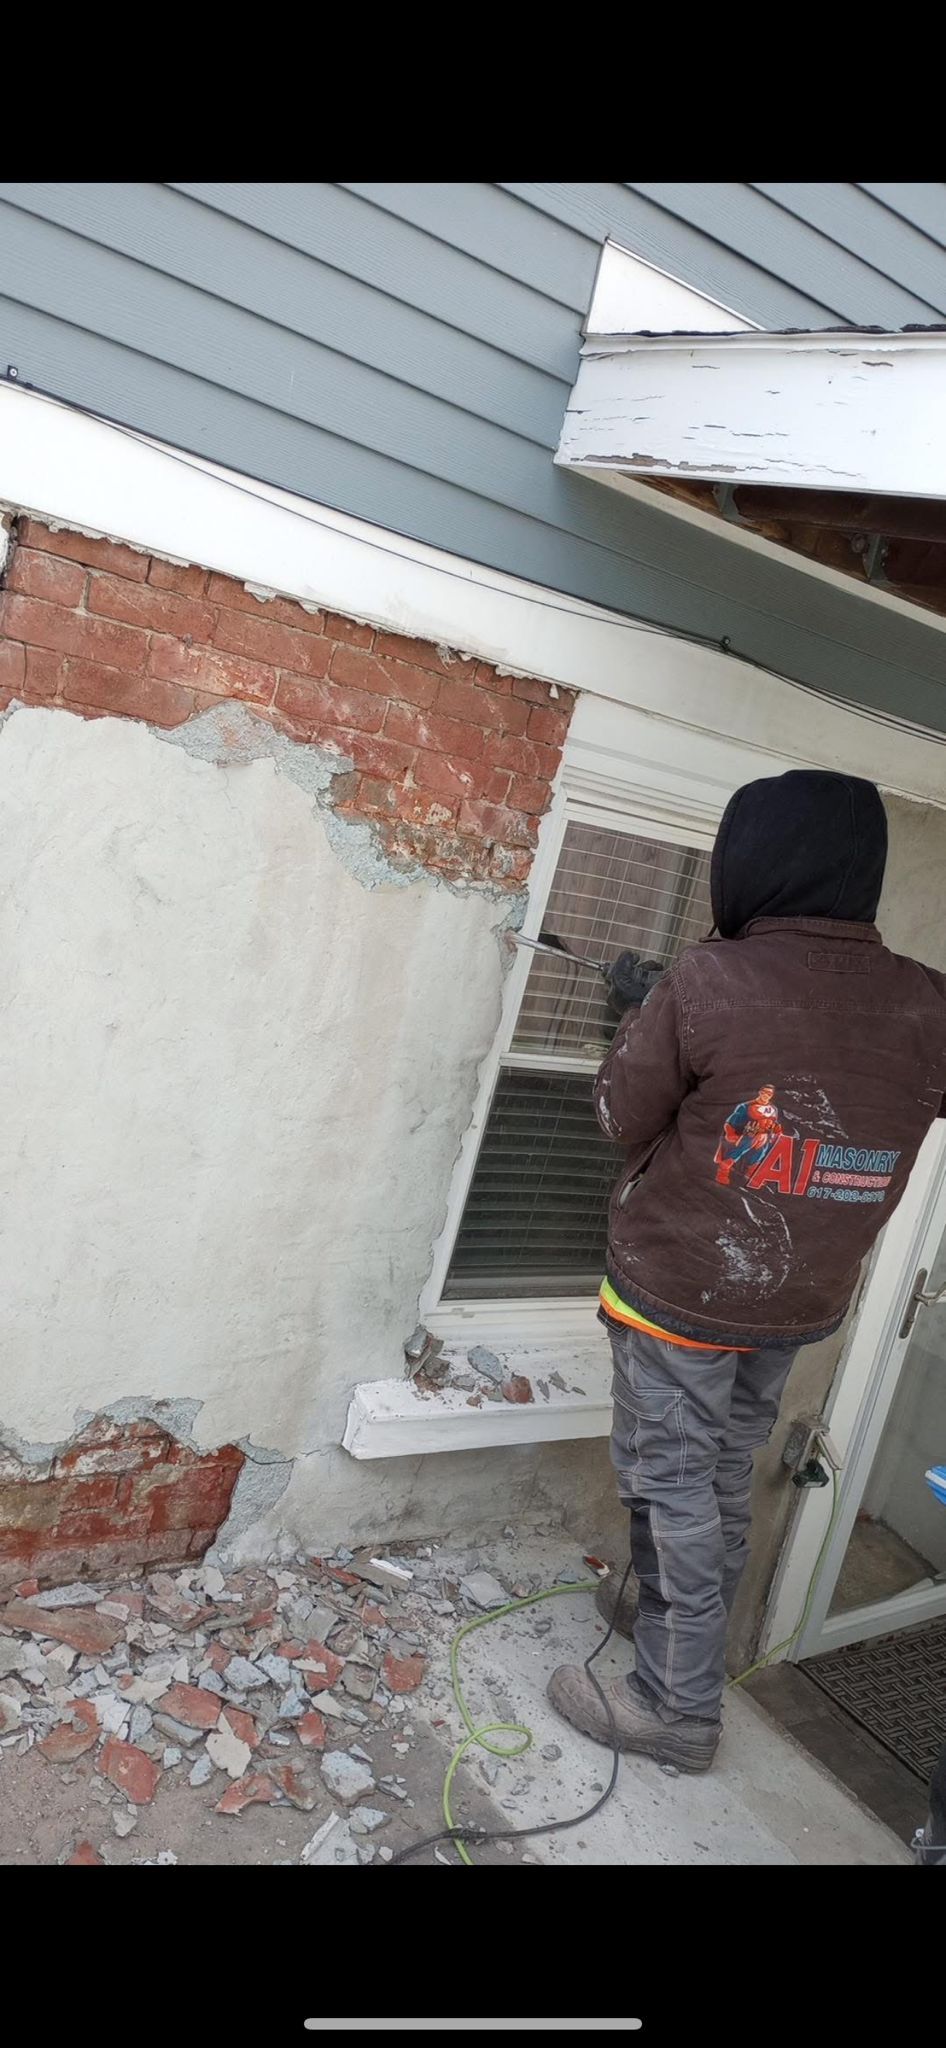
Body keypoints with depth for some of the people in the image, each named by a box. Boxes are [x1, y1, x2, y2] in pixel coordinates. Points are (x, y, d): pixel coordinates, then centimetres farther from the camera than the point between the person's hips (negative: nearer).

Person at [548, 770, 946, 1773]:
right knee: (726, 1474, 23)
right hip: (805, 1302, 6)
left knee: (671, 1484, 9)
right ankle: (671, 1616, 44)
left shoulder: (706, 982, -22)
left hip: (681, 1289, -5)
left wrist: (646, 1019, 5)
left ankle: (677, 1705, 21)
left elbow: (622, 1116, -11)